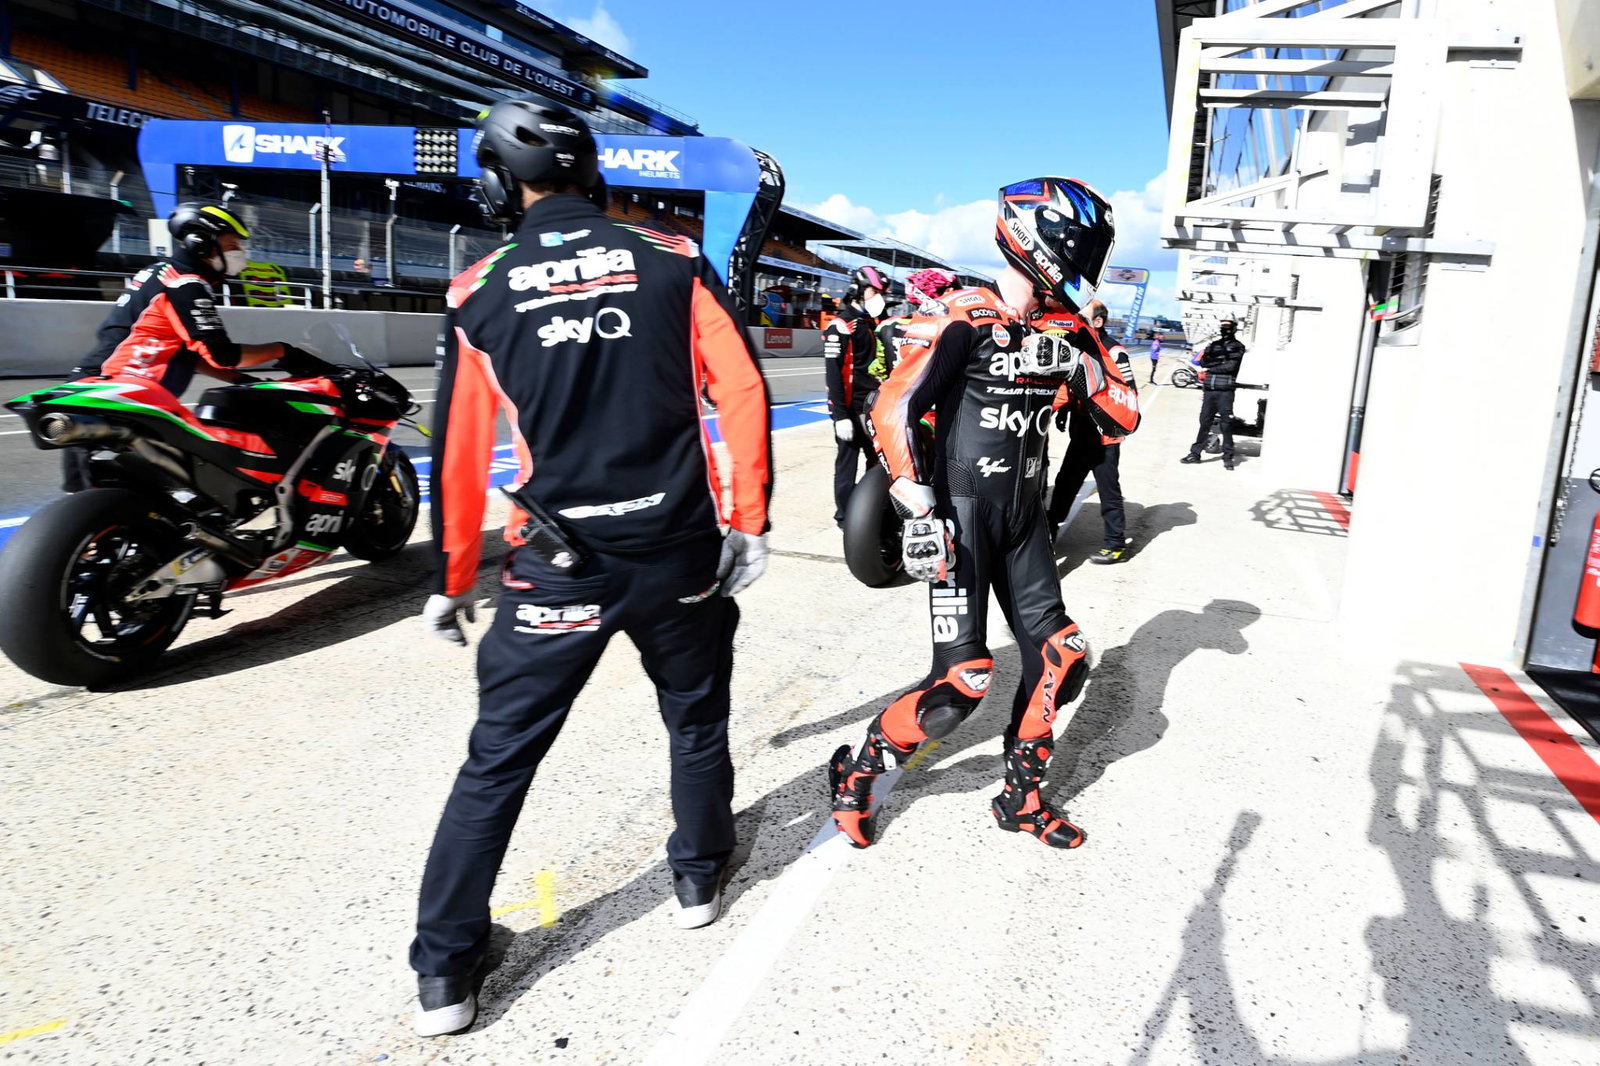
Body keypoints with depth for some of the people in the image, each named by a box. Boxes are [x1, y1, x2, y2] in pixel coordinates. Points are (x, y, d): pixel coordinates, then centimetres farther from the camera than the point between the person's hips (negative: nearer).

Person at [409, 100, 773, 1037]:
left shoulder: (482, 294, 0)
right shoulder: (673, 262, 1)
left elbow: (460, 454, 2)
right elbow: (744, 390, -4)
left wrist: (454, 582, 12)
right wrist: (751, 519, 3)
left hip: (560, 566, 0)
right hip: (681, 552, 1)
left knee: (500, 758, 12)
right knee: (698, 720, 24)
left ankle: (447, 971, 20)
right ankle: (700, 876, 42)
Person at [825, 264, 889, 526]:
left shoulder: (872, 324, 17)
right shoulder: (841, 325, -10)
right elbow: (833, 372, -17)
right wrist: (840, 415, -22)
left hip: (874, 406, 8)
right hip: (851, 408, -8)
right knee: (848, 463, -1)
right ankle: (844, 516, 9)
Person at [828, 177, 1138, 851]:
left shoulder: (1066, 330, 8)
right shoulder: (966, 319, -13)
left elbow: (1123, 421, 8)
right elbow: (893, 410, -18)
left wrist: (1082, 370, -10)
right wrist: (917, 509, -24)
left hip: (1024, 517, 7)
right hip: (961, 513, -7)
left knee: (1060, 658, 7)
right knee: (963, 683, -10)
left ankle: (1021, 799, 25)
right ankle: (855, 774, 12)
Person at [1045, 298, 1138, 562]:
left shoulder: (1114, 352, -15)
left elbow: (1129, 394, -15)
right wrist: (1063, 410, 12)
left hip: (1104, 435, -8)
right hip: (1081, 432, 8)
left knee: (1108, 489, -1)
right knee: (1065, 481, 17)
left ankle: (1116, 543, 8)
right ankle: (1050, 526, 30)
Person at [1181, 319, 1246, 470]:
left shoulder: (1237, 347, 3)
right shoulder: (1213, 345, 16)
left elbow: (1231, 366, -11)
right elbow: (1203, 362, 3)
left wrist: (1211, 368, -5)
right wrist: (1221, 359, -10)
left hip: (1225, 391, -4)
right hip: (1209, 390, 4)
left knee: (1227, 424, -2)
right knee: (1204, 422, 7)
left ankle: (1228, 457, 4)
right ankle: (1195, 453, 12)